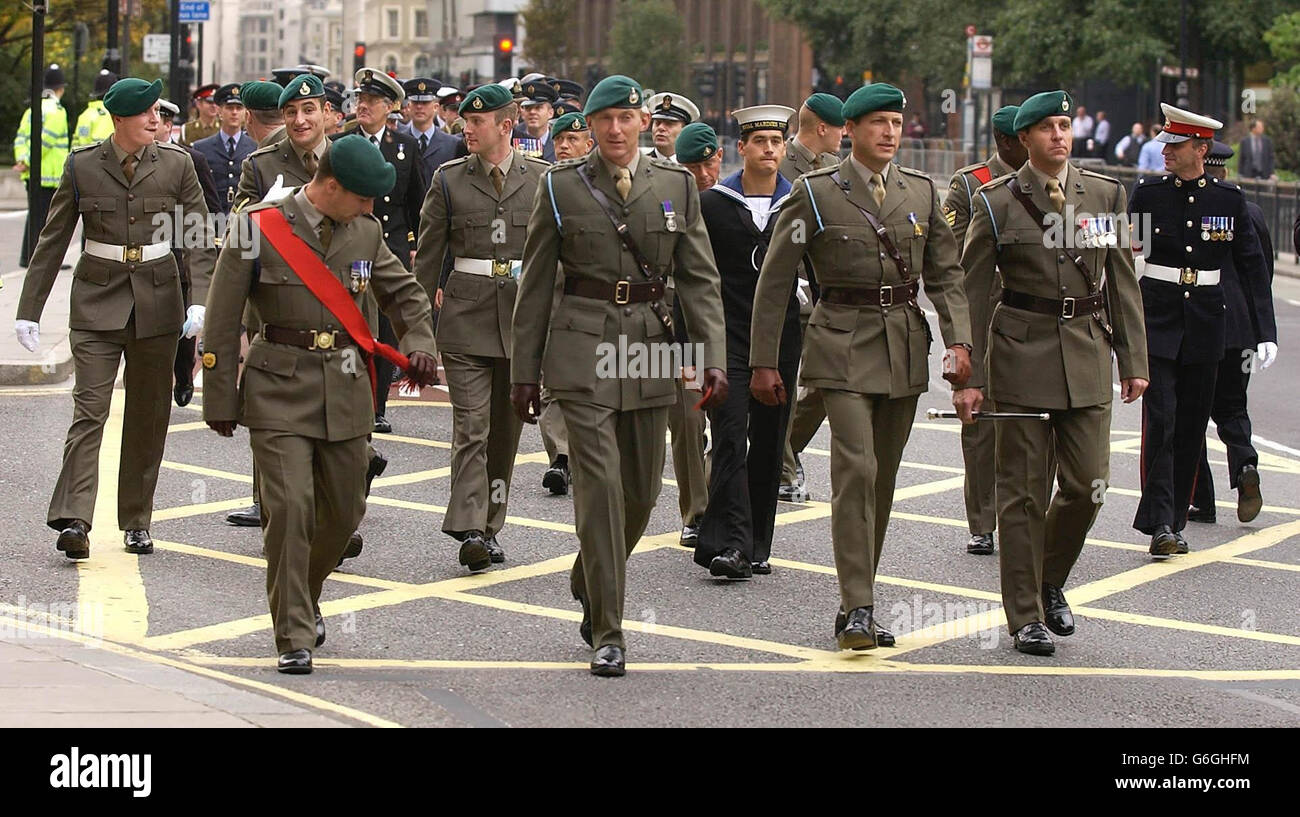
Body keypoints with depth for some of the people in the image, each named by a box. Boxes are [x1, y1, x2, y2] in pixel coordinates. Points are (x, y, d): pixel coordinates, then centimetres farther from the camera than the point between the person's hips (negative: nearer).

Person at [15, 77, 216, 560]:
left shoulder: (176, 164, 1)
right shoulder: (81, 166, -1)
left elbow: (201, 238, 0)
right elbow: (52, 242, 5)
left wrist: (200, 301, -14)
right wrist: (29, 311, 3)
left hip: (157, 302, 2)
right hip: (98, 301, -1)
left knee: (149, 415, 7)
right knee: (89, 408, -12)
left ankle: (136, 521, 18)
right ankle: (73, 522, -19)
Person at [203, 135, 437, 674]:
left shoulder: (366, 232, 7)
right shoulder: (258, 228, -7)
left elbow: (404, 292, 22)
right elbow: (223, 319, -2)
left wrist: (419, 343, 3)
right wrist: (220, 400, -2)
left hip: (346, 387, 5)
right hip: (278, 387, -5)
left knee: (345, 510, 10)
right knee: (290, 506, -13)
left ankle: (303, 596, 38)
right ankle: (294, 637, -5)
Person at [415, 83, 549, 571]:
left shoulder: (541, 180, 5)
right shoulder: (449, 180, 4)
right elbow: (428, 256, 7)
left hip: (523, 316, 2)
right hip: (465, 316, -1)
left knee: (507, 429, 8)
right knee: (471, 426, -10)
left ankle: (489, 529, 18)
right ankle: (468, 531, -15)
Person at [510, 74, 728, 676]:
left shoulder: (676, 185, 5)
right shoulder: (560, 186, 1)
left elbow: (700, 279, 5)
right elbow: (536, 284, 5)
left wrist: (713, 358, -6)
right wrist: (524, 371, 4)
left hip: (650, 348, 3)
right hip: (582, 346, -3)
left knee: (641, 490, 10)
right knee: (599, 484, -11)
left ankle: (589, 583, 38)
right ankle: (607, 631, -5)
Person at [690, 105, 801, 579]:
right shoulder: (711, 205, 2)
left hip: (781, 339, 3)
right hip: (728, 339, -3)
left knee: (768, 444, 6)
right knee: (730, 439, -13)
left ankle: (756, 547, 13)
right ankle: (728, 544, -18)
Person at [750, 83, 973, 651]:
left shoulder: (922, 192, 9)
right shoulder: (816, 193, -2)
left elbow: (946, 274, 10)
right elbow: (775, 281, -1)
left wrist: (959, 341, -5)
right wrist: (763, 362, -3)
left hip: (905, 347, 4)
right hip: (843, 344, -4)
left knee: (883, 476, 8)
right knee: (856, 468, -16)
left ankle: (858, 603, 17)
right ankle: (857, 609, -15)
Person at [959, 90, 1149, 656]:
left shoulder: (1105, 195, 8)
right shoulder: (996, 202, -1)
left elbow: (1123, 283, 12)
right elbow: (973, 292, 0)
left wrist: (1133, 360, 8)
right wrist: (969, 376, -5)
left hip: (1087, 354, 3)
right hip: (1022, 354, -3)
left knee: (1087, 486, 1)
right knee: (1024, 491, 0)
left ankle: (1050, 582, 27)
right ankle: (1026, 615, 9)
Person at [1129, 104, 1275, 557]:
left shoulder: (1229, 198, 2)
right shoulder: (1147, 193, 0)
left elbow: (1252, 265, 5)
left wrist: (1266, 330, -1)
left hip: (1205, 323, 2)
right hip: (1156, 319, -1)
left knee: (1191, 426, 7)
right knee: (1160, 419, -11)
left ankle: (1176, 523, 17)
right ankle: (1160, 524, -13)